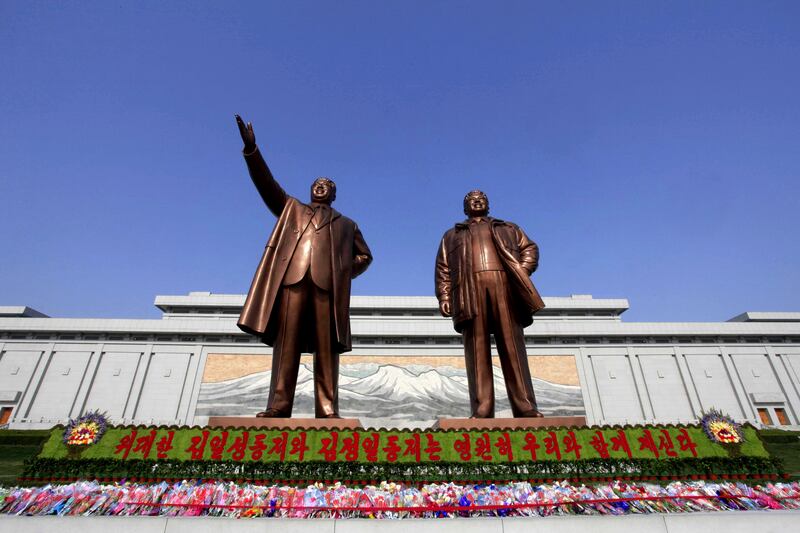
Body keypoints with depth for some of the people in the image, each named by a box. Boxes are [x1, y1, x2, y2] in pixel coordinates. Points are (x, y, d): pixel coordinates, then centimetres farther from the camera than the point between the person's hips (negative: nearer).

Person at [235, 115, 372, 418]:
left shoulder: (346, 224, 30)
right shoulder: (291, 208, 31)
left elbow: (364, 256, 27)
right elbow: (266, 184, 18)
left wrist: (345, 274, 9)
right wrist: (251, 149, 6)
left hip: (328, 284, 0)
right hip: (292, 277, 0)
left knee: (327, 347, -8)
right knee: (286, 342, -9)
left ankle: (327, 411, -10)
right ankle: (278, 406, -10)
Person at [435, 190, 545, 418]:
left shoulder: (508, 229, 31)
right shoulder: (452, 235, 28)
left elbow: (529, 248, 18)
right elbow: (443, 268, 16)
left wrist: (522, 271, -3)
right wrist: (444, 296, -1)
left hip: (504, 286, 1)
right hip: (470, 290, 0)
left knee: (513, 347, -9)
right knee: (477, 351, -9)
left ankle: (526, 408, -12)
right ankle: (481, 410, -13)